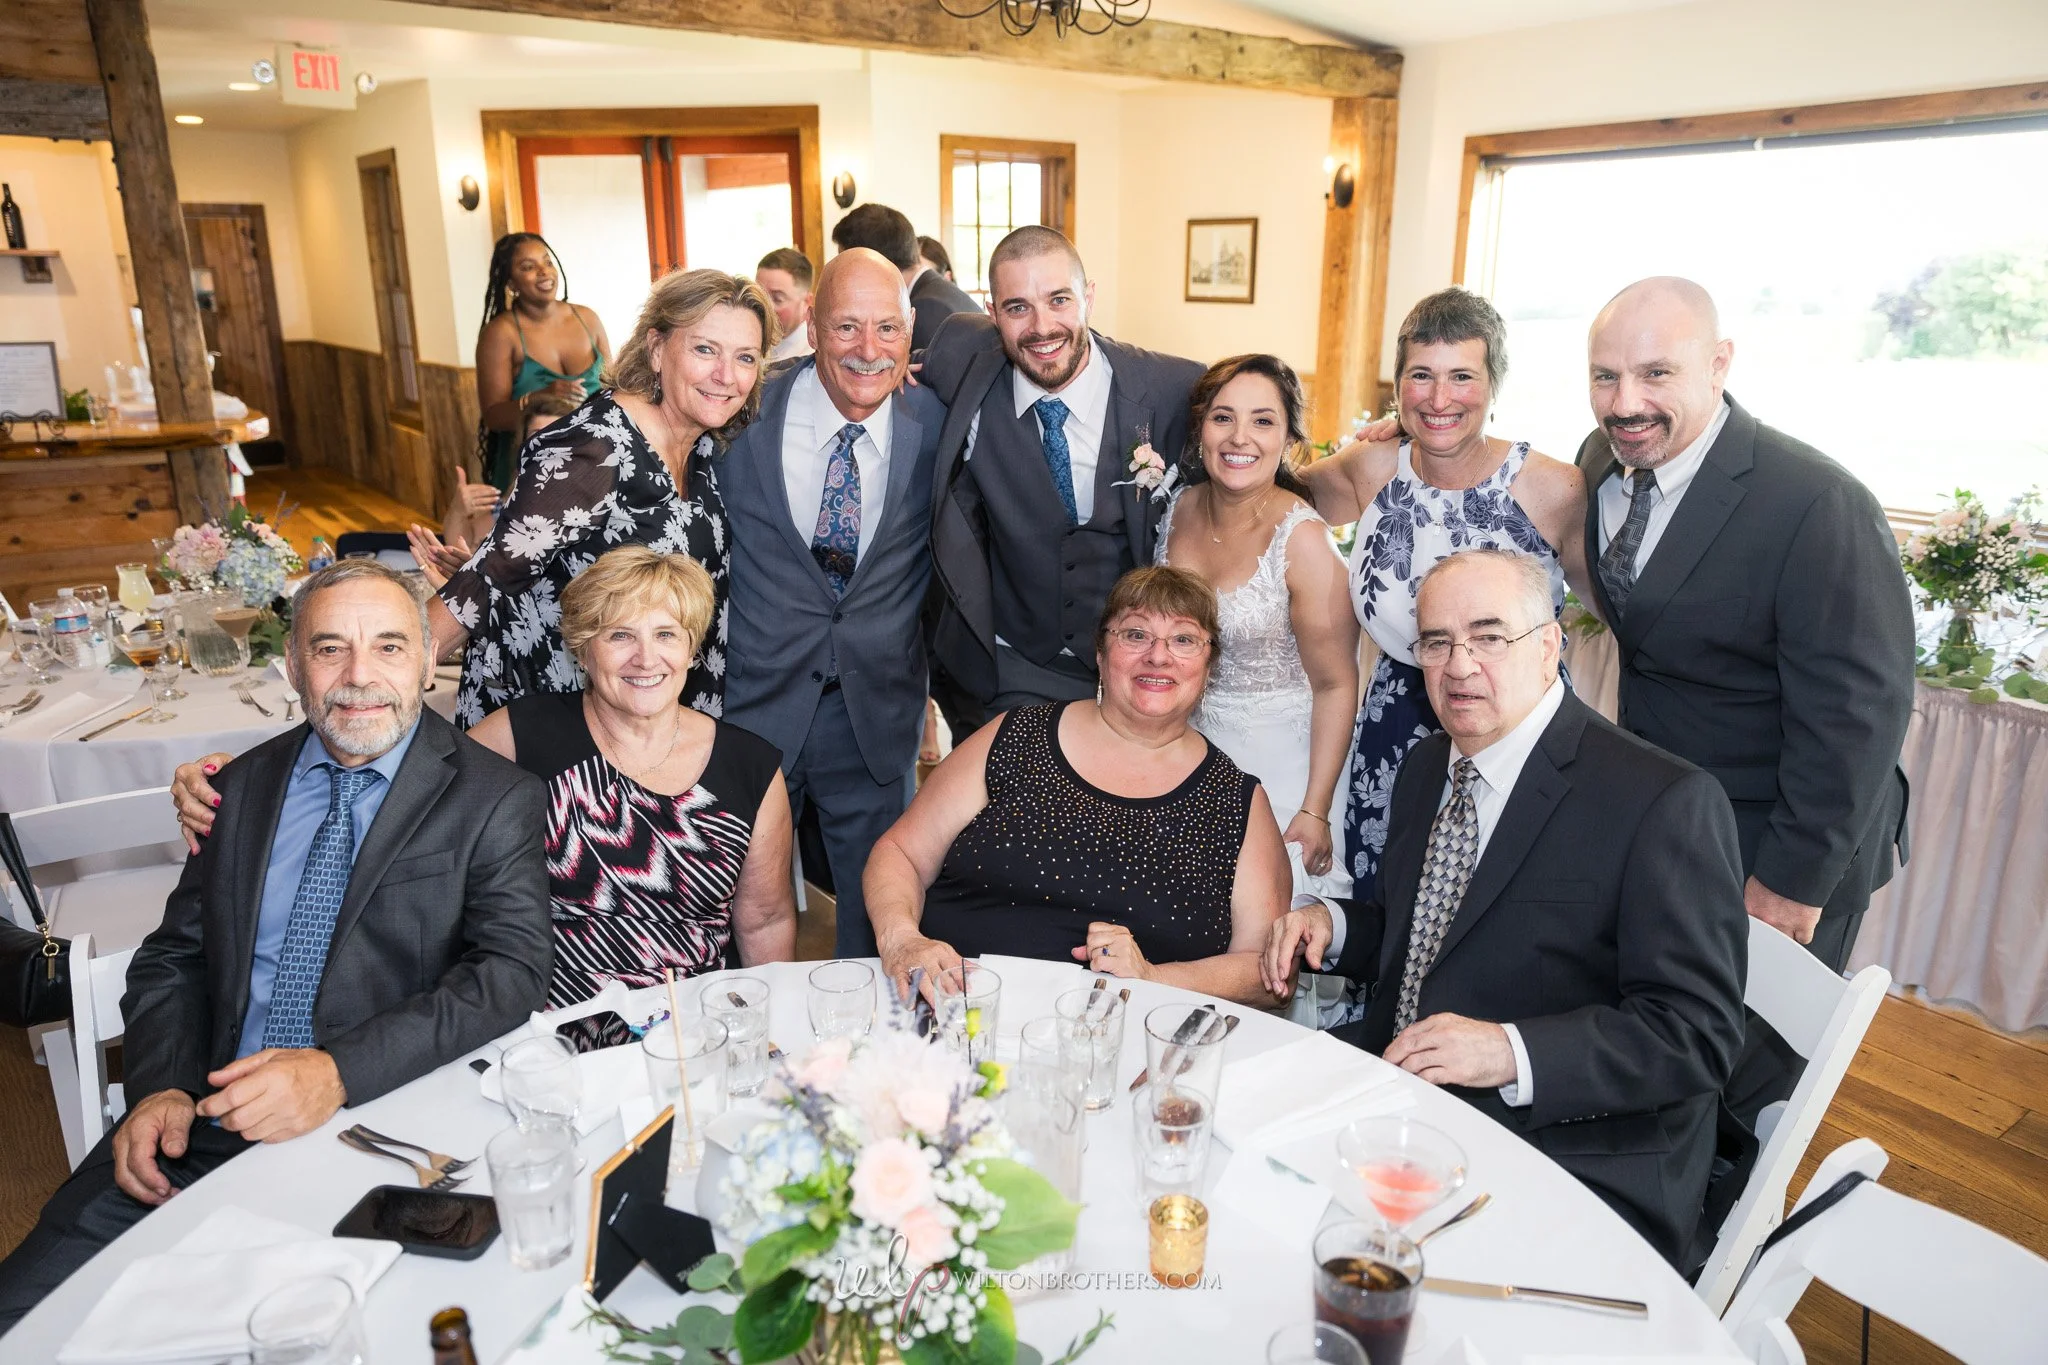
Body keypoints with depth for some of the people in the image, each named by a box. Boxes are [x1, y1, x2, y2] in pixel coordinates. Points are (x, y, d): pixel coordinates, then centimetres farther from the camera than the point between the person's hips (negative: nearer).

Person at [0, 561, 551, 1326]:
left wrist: (339, 1072, -24)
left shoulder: (495, 801, -4)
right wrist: (160, 1088, -5)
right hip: (202, 1124, 5)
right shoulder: (244, 787, 12)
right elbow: (174, 959, 14)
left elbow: (511, 973, -13)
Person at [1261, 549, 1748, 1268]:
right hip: (1397, 1086, 8)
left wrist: (1512, 1052, -30)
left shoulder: (1668, 803, -15)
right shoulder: (1427, 766, 9)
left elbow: (1696, 1034, -18)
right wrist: (1331, 923, 0)